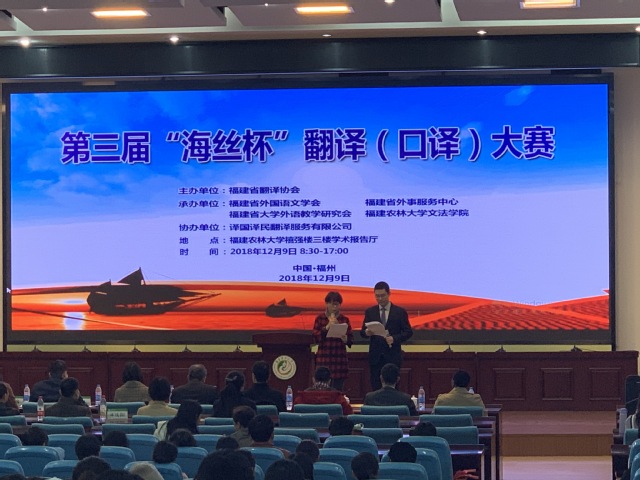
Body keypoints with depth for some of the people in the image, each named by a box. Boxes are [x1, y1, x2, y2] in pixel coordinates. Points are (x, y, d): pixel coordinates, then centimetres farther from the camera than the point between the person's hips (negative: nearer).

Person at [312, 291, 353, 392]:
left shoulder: (344, 319, 9)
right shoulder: (320, 318, 5)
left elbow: (351, 340, 5)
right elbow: (316, 338, -4)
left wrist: (345, 339, -16)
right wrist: (327, 327, -13)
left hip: (340, 358, 1)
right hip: (324, 359, -1)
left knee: (338, 390, -1)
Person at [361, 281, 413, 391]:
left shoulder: (400, 312, 4)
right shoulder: (370, 312, 10)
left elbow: (408, 332, 2)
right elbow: (362, 332, 9)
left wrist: (394, 338, -15)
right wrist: (367, 332, -16)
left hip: (393, 357, -2)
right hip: (375, 356, 2)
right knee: (376, 389, 0)